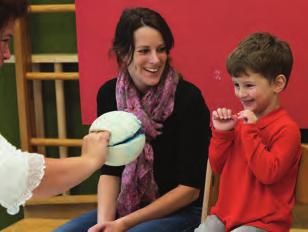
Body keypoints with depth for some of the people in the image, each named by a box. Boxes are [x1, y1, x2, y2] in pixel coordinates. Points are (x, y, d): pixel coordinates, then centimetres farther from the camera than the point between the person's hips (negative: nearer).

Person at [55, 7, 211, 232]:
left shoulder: (188, 98, -17)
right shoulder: (109, 94, -3)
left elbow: (190, 187, -14)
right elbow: (110, 170, 1)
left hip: (182, 211, -4)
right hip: (126, 206, 5)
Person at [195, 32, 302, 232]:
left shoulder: (287, 128, -13)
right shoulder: (240, 120, 9)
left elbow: (268, 173, -22)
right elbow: (217, 167, 12)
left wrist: (250, 131, -22)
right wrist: (221, 132, -3)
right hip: (226, 214, 7)